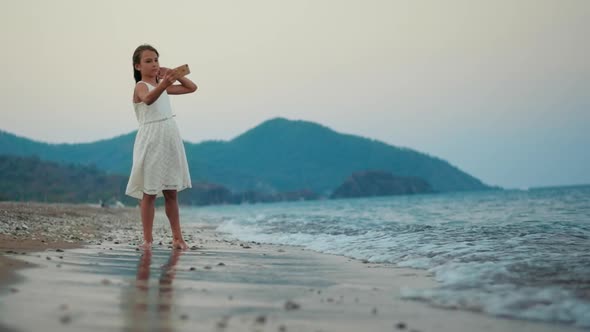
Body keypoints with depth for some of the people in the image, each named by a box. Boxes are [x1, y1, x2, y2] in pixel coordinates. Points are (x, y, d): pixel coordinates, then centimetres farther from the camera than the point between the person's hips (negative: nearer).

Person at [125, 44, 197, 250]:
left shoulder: (162, 86, 14)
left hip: (169, 139, 7)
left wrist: (174, 75, 7)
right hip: (151, 141, -7)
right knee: (149, 193, -2)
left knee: (171, 193, 9)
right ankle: (147, 239, 3)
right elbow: (148, 99, -33)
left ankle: (177, 237, 13)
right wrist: (164, 84, -51)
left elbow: (192, 88, 18)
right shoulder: (141, 86, -8)